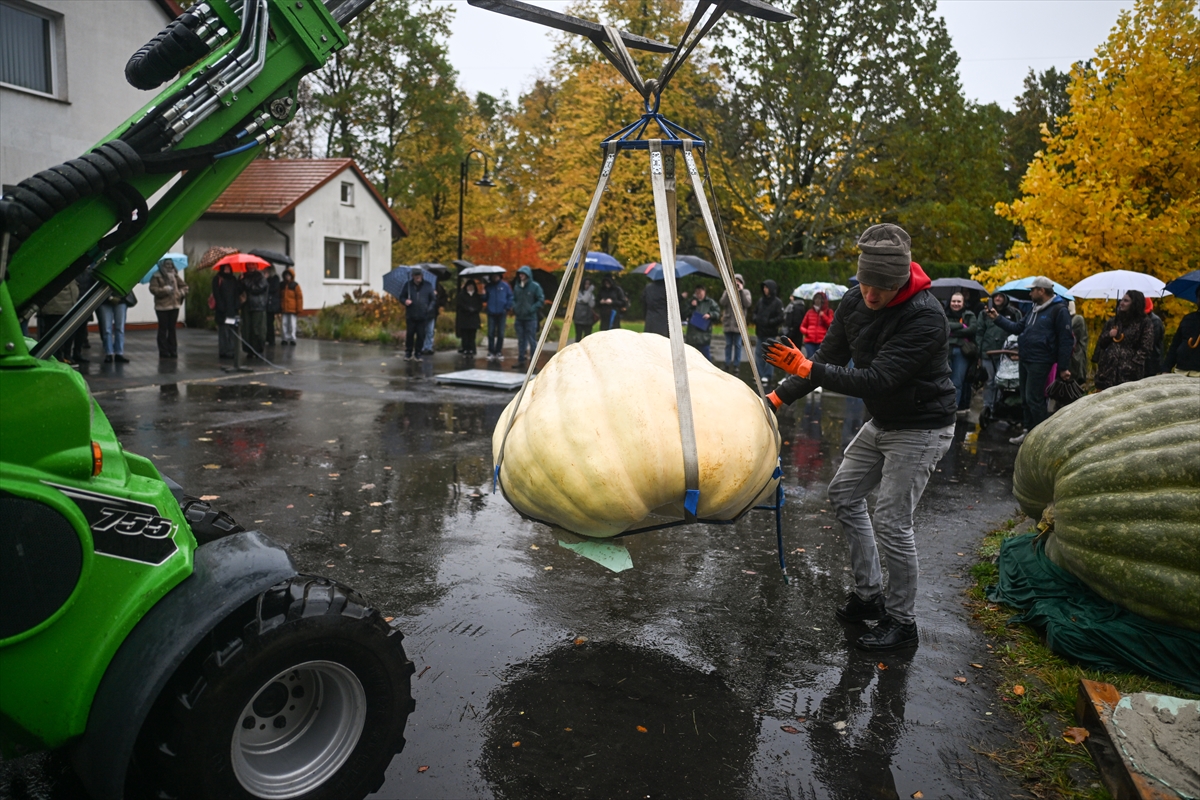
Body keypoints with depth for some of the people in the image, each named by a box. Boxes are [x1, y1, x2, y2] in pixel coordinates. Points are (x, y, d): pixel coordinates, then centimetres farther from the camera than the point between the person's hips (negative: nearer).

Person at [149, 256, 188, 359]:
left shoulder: (175, 275, 11)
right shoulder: (156, 276, -2)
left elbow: (184, 286, 15)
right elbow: (153, 289, -10)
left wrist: (181, 293, -3)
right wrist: (164, 290, -21)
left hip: (174, 305, 4)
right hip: (162, 306, -4)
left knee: (172, 328, 9)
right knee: (163, 329, -1)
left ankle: (173, 351, 14)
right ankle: (163, 352, 4)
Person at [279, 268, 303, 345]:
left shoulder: (295, 286, 0)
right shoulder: (281, 285, 10)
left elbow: (299, 297, -1)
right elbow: (278, 297, 16)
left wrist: (299, 309, -4)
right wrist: (278, 307, 12)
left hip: (292, 309, -3)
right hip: (283, 309, 3)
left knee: (292, 325, 0)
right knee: (284, 324, 3)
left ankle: (292, 339, 7)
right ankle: (284, 339, 10)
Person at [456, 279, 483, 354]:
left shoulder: (477, 296, 12)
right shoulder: (462, 295, 5)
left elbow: (480, 306, 5)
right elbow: (460, 305, -5)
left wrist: (474, 309, -13)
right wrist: (469, 309, -14)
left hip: (473, 318, 2)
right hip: (463, 317, -1)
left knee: (472, 334, -2)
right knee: (464, 334, -4)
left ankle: (471, 349, 0)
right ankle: (465, 348, -1)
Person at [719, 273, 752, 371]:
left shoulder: (745, 292, 6)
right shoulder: (727, 291, 8)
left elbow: (747, 303, -11)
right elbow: (723, 302, -7)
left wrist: (741, 291, -14)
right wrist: (729, 291, -14)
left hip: (739, 323, -2)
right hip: (728, 322, 2)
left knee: (738, 344, 2)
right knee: (728, 344, 7)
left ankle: (736, 365, 7)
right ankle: (727, 364, 14)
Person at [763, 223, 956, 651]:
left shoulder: (925, 317, -30)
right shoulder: (855, 300, -7)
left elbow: (878, 380, -33)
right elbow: (829, 359, 0)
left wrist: (807, 368, -34)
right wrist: (779, 396, -7)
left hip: (921, 428, -8)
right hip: (881, 421, 8)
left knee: (891, 521, -9)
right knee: (844, 494, 13)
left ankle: (901, 621, 11)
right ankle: (869, 594, 25)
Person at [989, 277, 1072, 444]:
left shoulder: (1059, 310, -11)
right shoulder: (1035, 309, 18)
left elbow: (1066, 340, -13)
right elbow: (1018, 327, 22)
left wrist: (1064, 367, -14)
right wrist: (998, 318, 12)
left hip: (1039, 362, -9)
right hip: (1024, 360, 9)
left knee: (1033, 399, -7)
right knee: (1025, 398, 14)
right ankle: (1030, 430, 25)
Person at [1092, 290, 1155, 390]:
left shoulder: (1145, 323, 4)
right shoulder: (1113, 321, 18)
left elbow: (1145, 348, -3)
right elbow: (1100, 343, 21)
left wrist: (1133, 364, -13)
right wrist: (1108, 335, 0)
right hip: (1108, 369, 4)